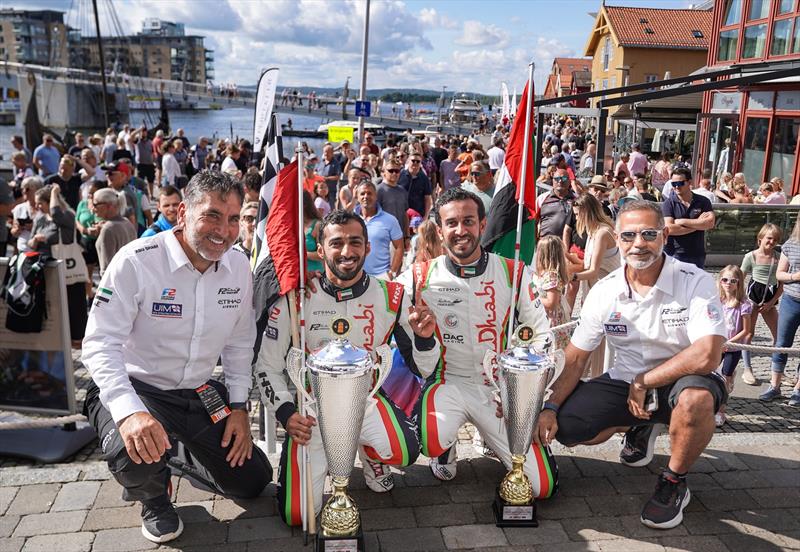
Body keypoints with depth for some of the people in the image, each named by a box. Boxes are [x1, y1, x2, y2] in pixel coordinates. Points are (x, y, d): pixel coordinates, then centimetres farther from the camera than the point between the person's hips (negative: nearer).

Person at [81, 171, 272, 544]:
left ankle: (176, 456, 33)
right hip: (135, 388, -5)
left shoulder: (238, 266, -5)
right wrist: (130, 412, -39)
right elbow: (100, 345, -24)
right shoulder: (136, 261, -23)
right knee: (136, 457, -36)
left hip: (199, 392, 5)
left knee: (252, 481, 7)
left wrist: (239, 407, 2)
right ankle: (153, 497, 4)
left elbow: (239, 342, 6)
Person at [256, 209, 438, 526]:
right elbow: (268, 367, -2)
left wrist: (424, 337, -23)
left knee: (405, 452, -30)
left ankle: (370, 456, 9)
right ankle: (322, 457, 24)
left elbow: (422, 368, -2)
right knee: (297, 515, -8)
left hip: (366, 400, 1)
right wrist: (286, 413, -16)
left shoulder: (391, 298, -8)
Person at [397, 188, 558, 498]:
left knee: (542, 487, -3)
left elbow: (543, 334, 2)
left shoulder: (514, 274, -3)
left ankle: (494, 438, 27)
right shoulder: (419, 278, -6)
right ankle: (445, 445, 7)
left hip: (502, 389, 2)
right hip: (448, 383, -1)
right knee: (429, 444, -34)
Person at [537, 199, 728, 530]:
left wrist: (642, 383, -20)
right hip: (624, 383, 4)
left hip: (680, 382, -4)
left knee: (696, 397, -39)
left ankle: (674, 483, -8)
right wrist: (550, 407, -13)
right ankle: (639, 427, 20)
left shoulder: (696, 282, -18)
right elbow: (575, 359, -2)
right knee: (563, 427, -12)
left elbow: (706, 356, -30)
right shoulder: (604, 291, -6)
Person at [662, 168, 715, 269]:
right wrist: (698, 223, -11)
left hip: (697, 256, 3)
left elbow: (710, 223, -11)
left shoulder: (703, 202, 4)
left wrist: (682, 221, -13)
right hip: (674, 255, -2)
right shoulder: (668, 203, -3)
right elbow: (669, 229, -16)